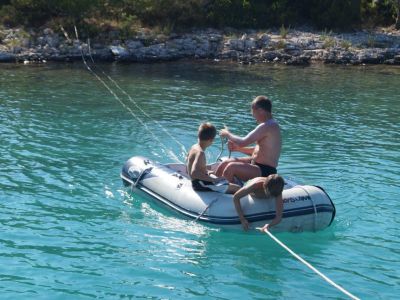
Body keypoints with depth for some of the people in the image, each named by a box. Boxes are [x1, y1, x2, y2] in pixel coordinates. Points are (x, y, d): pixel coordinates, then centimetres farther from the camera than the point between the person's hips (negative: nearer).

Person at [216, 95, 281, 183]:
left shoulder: (266, 126, -20)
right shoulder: (271, 125, 13)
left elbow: (243, 142, -24)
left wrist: (228, 134, -6)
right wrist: (237, 148, 10)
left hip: (264, 171, -10)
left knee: (231, 167, -25)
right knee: (225, 163, 8)